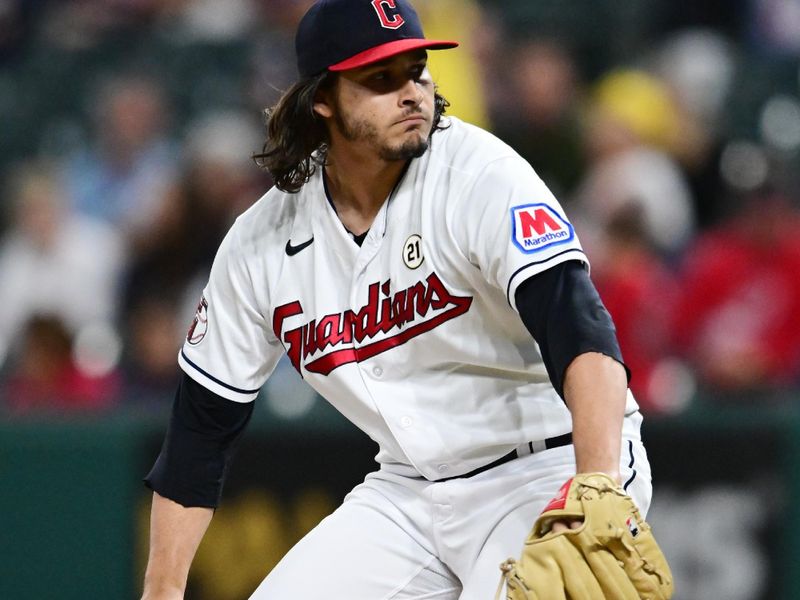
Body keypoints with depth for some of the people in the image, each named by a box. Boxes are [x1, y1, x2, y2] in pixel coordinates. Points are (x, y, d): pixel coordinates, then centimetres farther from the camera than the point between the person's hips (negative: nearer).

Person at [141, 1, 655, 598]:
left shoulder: (481, 174, -18)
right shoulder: (263, 242, -2)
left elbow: (580, 335, -32)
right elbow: (202, 422, 7)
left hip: (557, 465, -5)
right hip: (411, 490, 6)